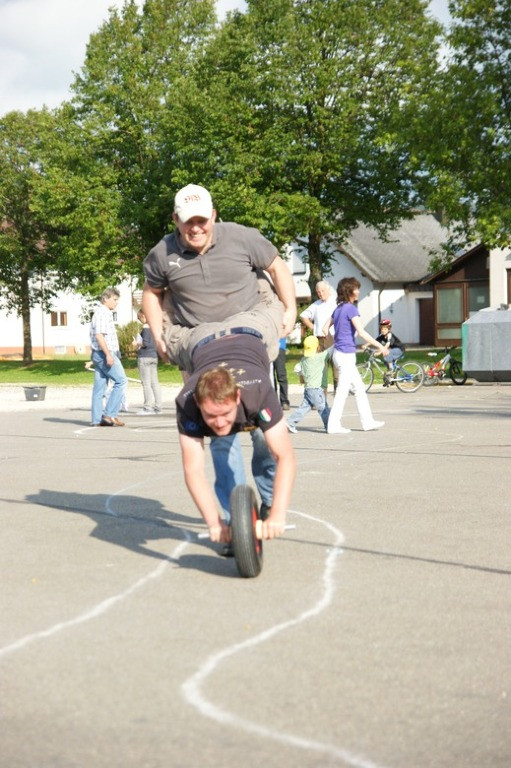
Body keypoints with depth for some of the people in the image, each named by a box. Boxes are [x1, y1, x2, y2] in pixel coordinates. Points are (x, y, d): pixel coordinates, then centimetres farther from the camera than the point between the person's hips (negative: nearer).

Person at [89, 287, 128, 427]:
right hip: (104, 353, -10)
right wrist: (108, 354, -24)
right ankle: (110, 414, -12)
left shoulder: (105, 313, 21)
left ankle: (97, 419, 8)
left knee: (100, 387, 8)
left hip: (98, 355, 10)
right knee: (121, 381, -9)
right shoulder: (103, 313, -12)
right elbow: (99, 335, -21)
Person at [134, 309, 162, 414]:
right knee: (154, 382, 9)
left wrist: (137, 344, 0)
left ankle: (148, 407, -6)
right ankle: (157, 406, 10)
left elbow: (145, 343, -19)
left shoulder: (145, 328, -12)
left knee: (146, 383, -5)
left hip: (145, 357, -8)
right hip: (154, 356, 8)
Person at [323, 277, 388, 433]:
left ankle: (367, 421, 15)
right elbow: (361, 332, -20)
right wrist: (380, 346, -16)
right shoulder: (351, 309, -13)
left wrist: (334, 343, 26)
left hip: (339, 353, 9)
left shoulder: (338, 309, 12)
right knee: (342, 391, -4)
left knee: (359, 389, 12)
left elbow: (325, 328, 16)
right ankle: (334, 425, -2)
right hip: (346, 354, -9)